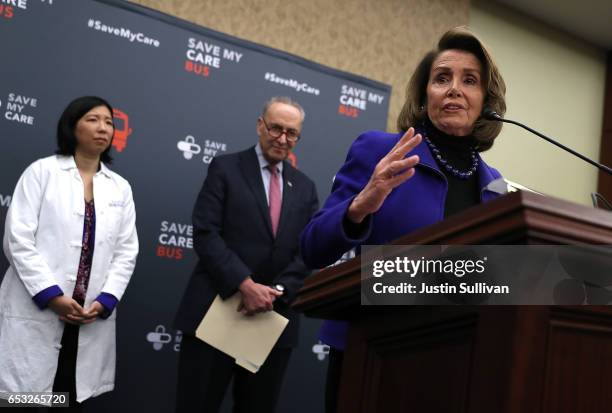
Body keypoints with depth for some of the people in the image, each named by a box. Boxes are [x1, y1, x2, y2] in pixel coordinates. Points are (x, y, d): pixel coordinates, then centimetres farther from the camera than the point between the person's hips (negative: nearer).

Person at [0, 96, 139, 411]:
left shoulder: (121, 188, 13)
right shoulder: (42, 171, 2)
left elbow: (126, 252, 8)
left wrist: (104, 301, -7)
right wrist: (52, 295, -14)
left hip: (91, 319, 4)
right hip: (35, 313, -3)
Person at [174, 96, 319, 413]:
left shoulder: (305, 188, 14)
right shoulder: (225, 168, 3)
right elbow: (205, 234, -8)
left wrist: (277, 291, -11)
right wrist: (246, 285, -18)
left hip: (275, 320, 4)